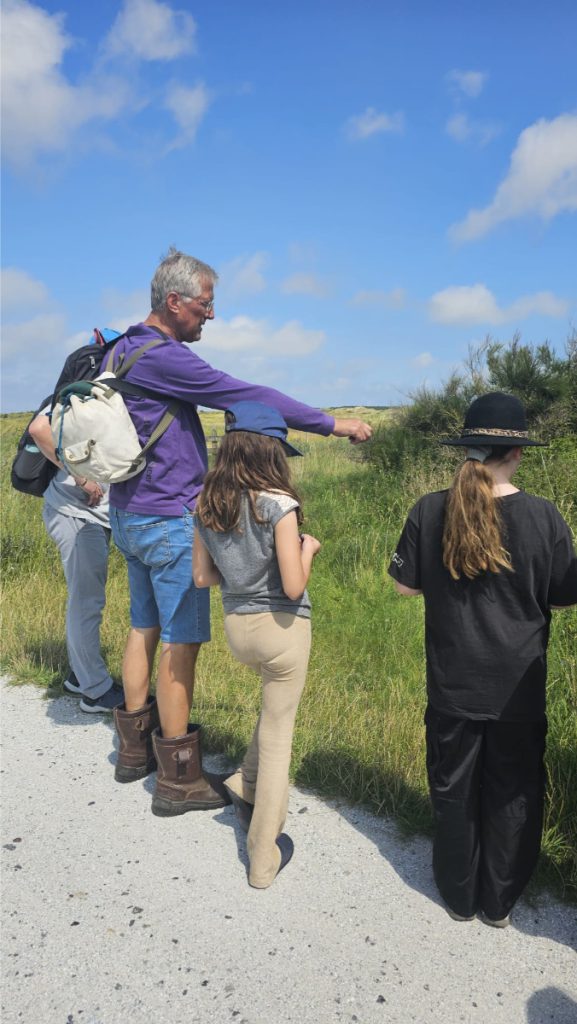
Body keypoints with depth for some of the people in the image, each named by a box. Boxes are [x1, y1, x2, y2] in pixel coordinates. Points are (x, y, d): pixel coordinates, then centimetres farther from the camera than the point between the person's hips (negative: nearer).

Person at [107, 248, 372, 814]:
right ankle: (177, 778, 9)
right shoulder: (163, 357, -20)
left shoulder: (125, 348, 12)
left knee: (144, 626, 18)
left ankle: (134, 748, 31)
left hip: (128, 514, 10)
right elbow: (248, 396, -21)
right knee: (181, 639, -2)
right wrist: (332, 424, -16)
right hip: (168, 519, -10)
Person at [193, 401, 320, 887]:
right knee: (277, 736, 10)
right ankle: (264, 858, 22)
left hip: (236, 626, 6)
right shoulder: (278, 504, -20)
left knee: (275, 703, 34)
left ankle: (247, 783, 27)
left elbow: (203, 576, 4)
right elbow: (294, 586, -21)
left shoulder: (207, 505, -2)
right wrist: (307, 549, -3)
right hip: (282, 627, -5)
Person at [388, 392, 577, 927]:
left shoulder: (428, 511, -11)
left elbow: (405, 586, -2)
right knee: (511, 793, 18)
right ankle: (499, 902, 34)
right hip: (518, 688, -1)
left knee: (454, 791, 18)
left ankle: (459, 897, 35)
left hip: (452, 686, 1)